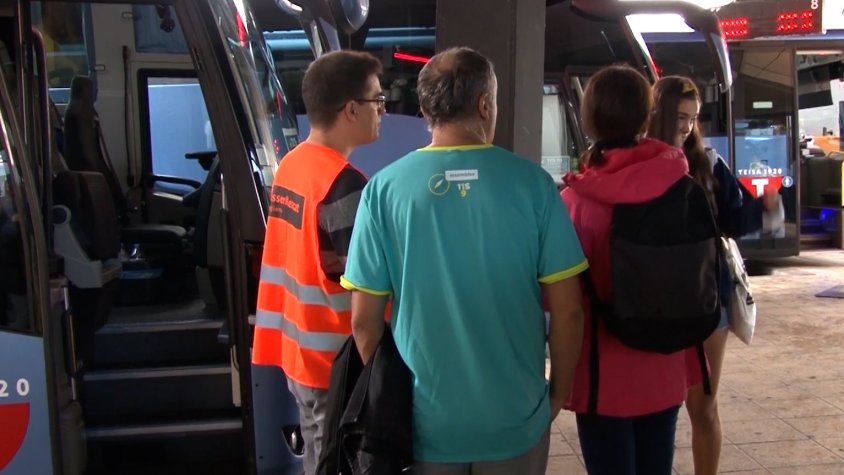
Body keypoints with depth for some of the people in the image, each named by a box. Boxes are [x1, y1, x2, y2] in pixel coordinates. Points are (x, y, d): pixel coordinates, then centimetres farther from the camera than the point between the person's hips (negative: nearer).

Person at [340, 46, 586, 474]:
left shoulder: (384, 188, -9)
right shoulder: (532, 182, -10)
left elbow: (364, 320, -6)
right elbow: (567, 309, -7)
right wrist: (559, 391, 9)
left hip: (424, 421, 0)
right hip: (515, 419, 0)